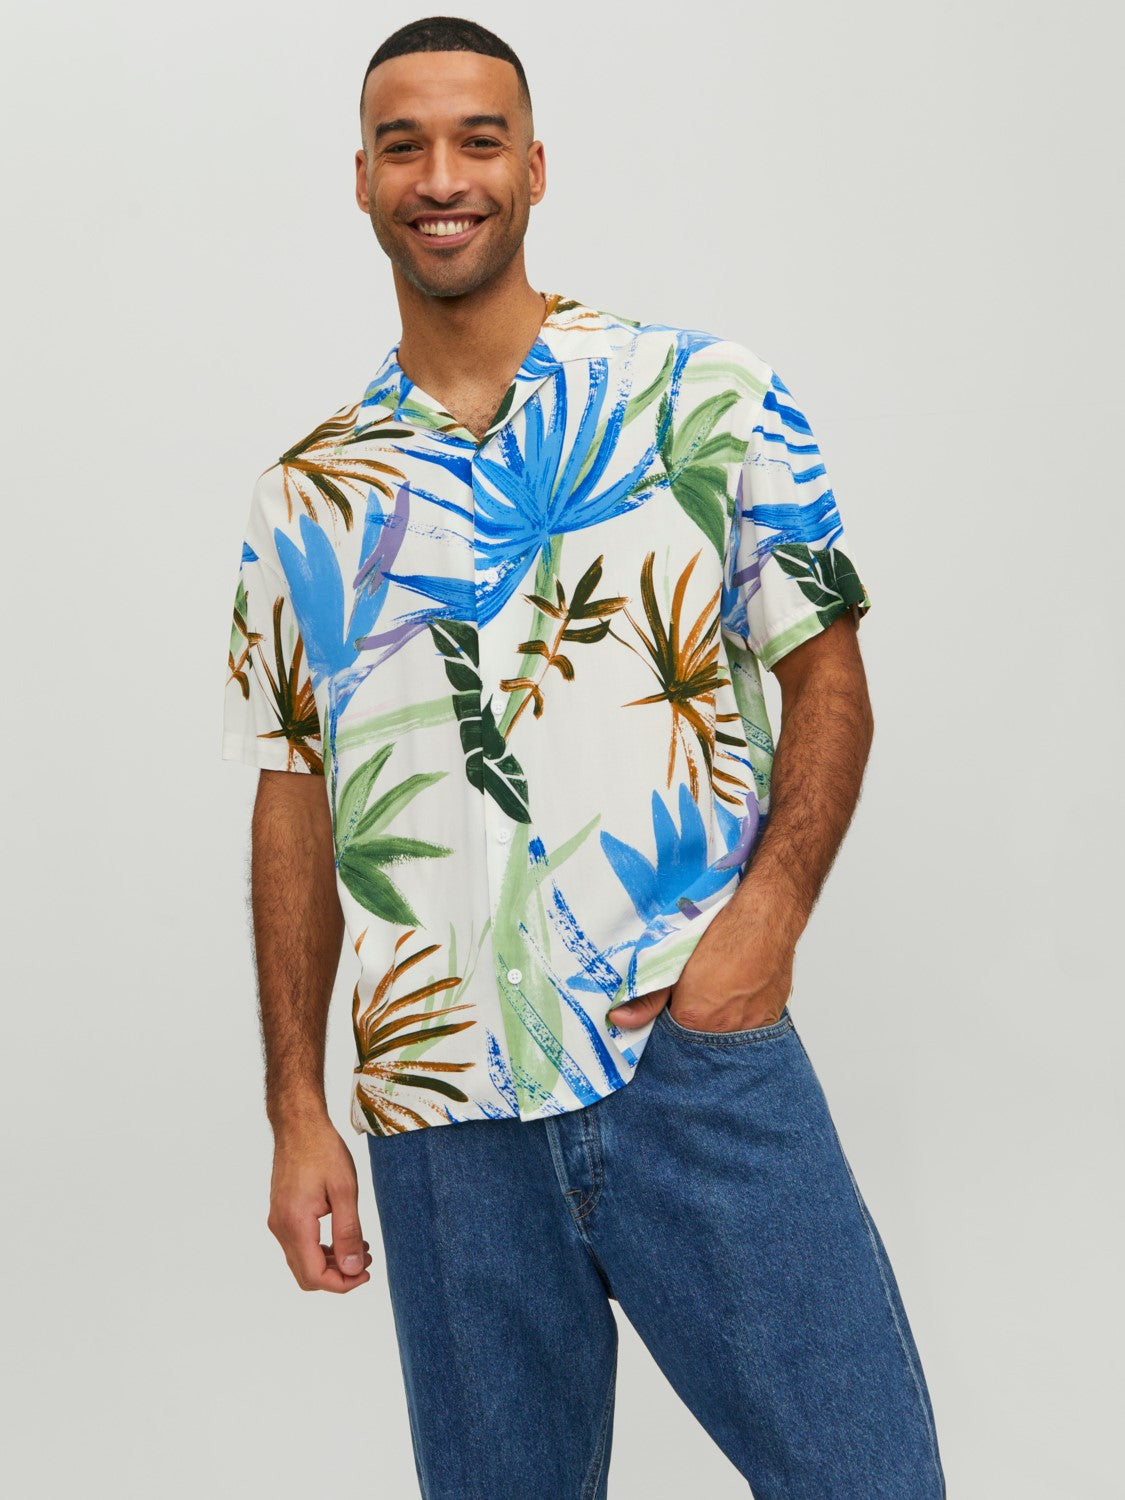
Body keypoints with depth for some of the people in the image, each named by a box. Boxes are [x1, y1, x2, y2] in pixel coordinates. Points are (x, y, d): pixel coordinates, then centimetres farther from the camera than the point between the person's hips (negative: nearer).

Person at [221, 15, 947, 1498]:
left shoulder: (704, 397, 4)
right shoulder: (306, 497, 11)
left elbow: (828, 673, 4)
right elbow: (295, 804, 12)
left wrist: (768, 914, -13)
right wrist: (297, 1113, 7)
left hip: (703, 1060, -2)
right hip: (440, 1115, 2)